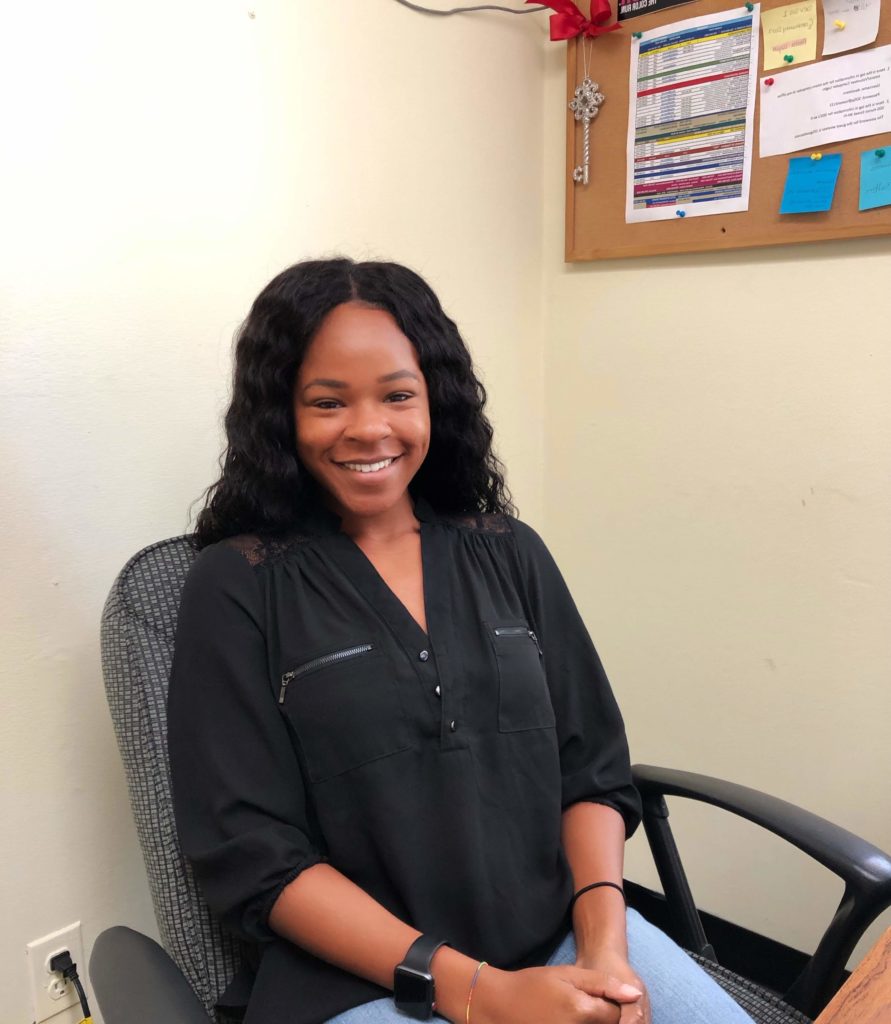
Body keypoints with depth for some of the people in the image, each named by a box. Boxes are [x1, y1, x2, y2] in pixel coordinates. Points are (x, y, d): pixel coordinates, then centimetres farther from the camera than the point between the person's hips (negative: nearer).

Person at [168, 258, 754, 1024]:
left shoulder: (511, 554, 5)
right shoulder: (237, 588, -5)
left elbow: (592, 771, 6)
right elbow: (256, 857, -9)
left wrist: (605, 941, -9)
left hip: (564, 938, 3)